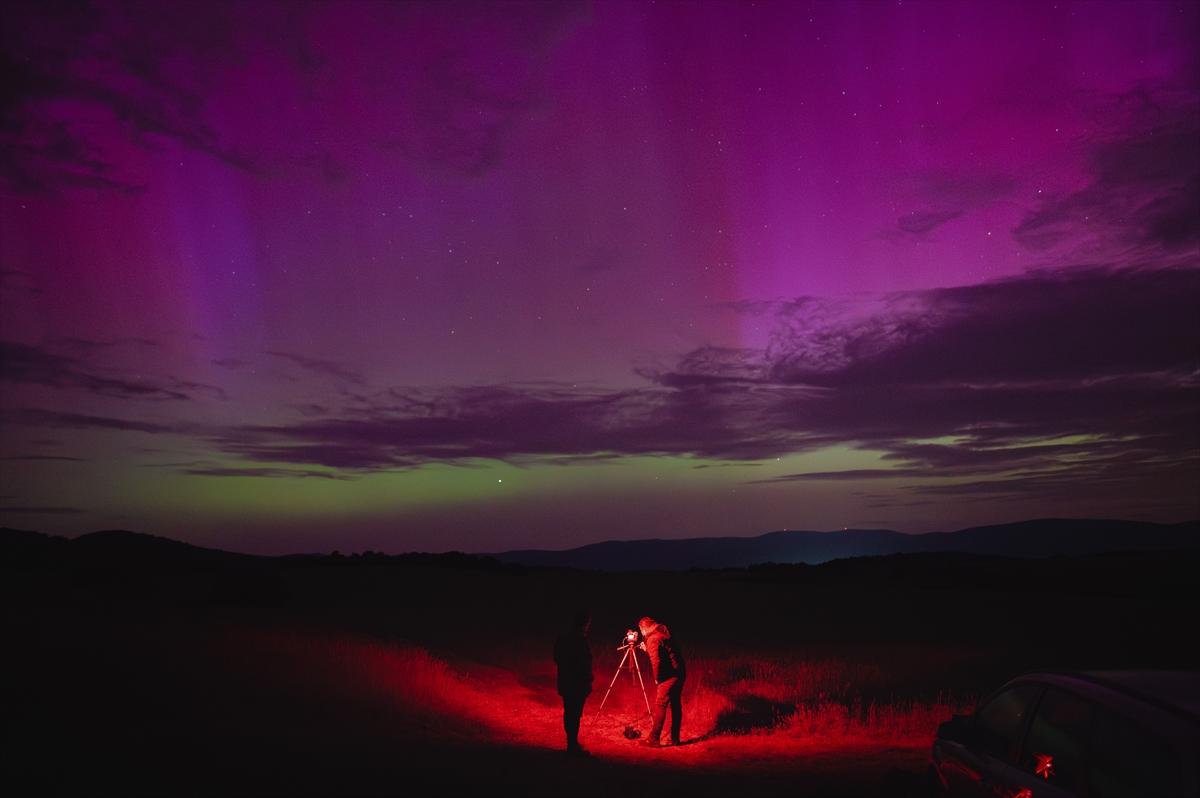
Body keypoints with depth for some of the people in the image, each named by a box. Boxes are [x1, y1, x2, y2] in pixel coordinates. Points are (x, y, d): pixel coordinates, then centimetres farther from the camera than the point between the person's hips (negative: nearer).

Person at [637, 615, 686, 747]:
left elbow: (656, 661, -19)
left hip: (669, 676, -9)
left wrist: (657, 678, -5)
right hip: (680, 673, 9)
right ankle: (675, 738, 18)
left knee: (660, 705, -6)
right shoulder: (664, 633, 17)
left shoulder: (652, 639, -10)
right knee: (676, 705, 13)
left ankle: (654, 739, -7)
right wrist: (647, 649, 27)